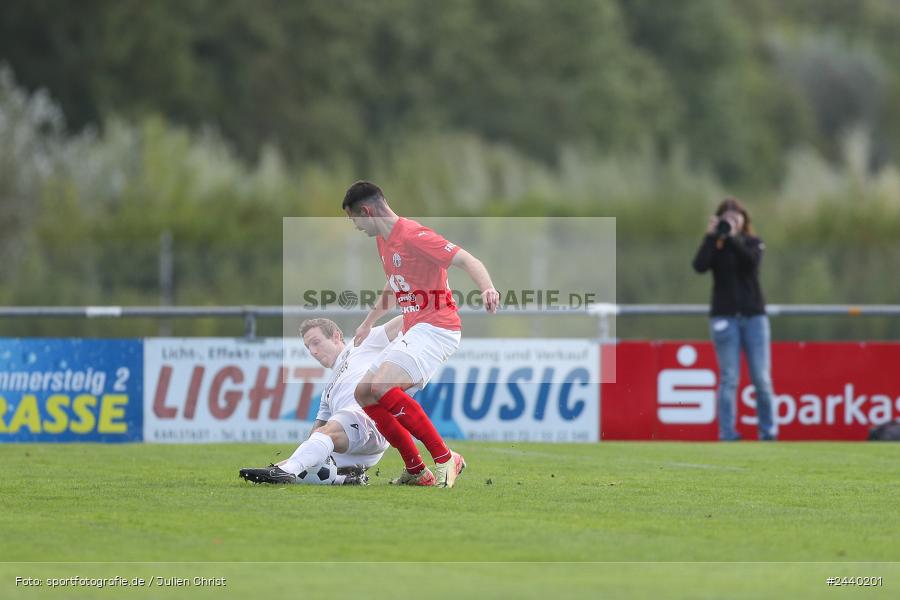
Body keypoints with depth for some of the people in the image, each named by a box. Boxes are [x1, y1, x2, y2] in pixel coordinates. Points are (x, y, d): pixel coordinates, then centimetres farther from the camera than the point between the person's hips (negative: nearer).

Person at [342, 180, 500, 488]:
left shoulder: (413, 236, -15)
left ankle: (445, 459, -21)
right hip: (412, 331, 10)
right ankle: (416, 470, 9)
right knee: (364, 394, 5)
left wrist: (488, 289, -40)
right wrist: (369, 322, 39)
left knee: (381, 388, -27)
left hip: (436, 327, -10)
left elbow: (467, 260, -22)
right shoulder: (383, 241, 15)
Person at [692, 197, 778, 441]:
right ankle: (727, 433, -4)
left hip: (754, 315, 1)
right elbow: (699, 266, -13)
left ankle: (768, 430, 7)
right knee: (729, 379, -4)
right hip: (724, 317, -1)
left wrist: (731, 237, -19)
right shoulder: (715, 246, 6)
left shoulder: (753, 243, 8)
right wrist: (711, 236, -14)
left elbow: (751, 259, -14)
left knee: (761, 378, -1)